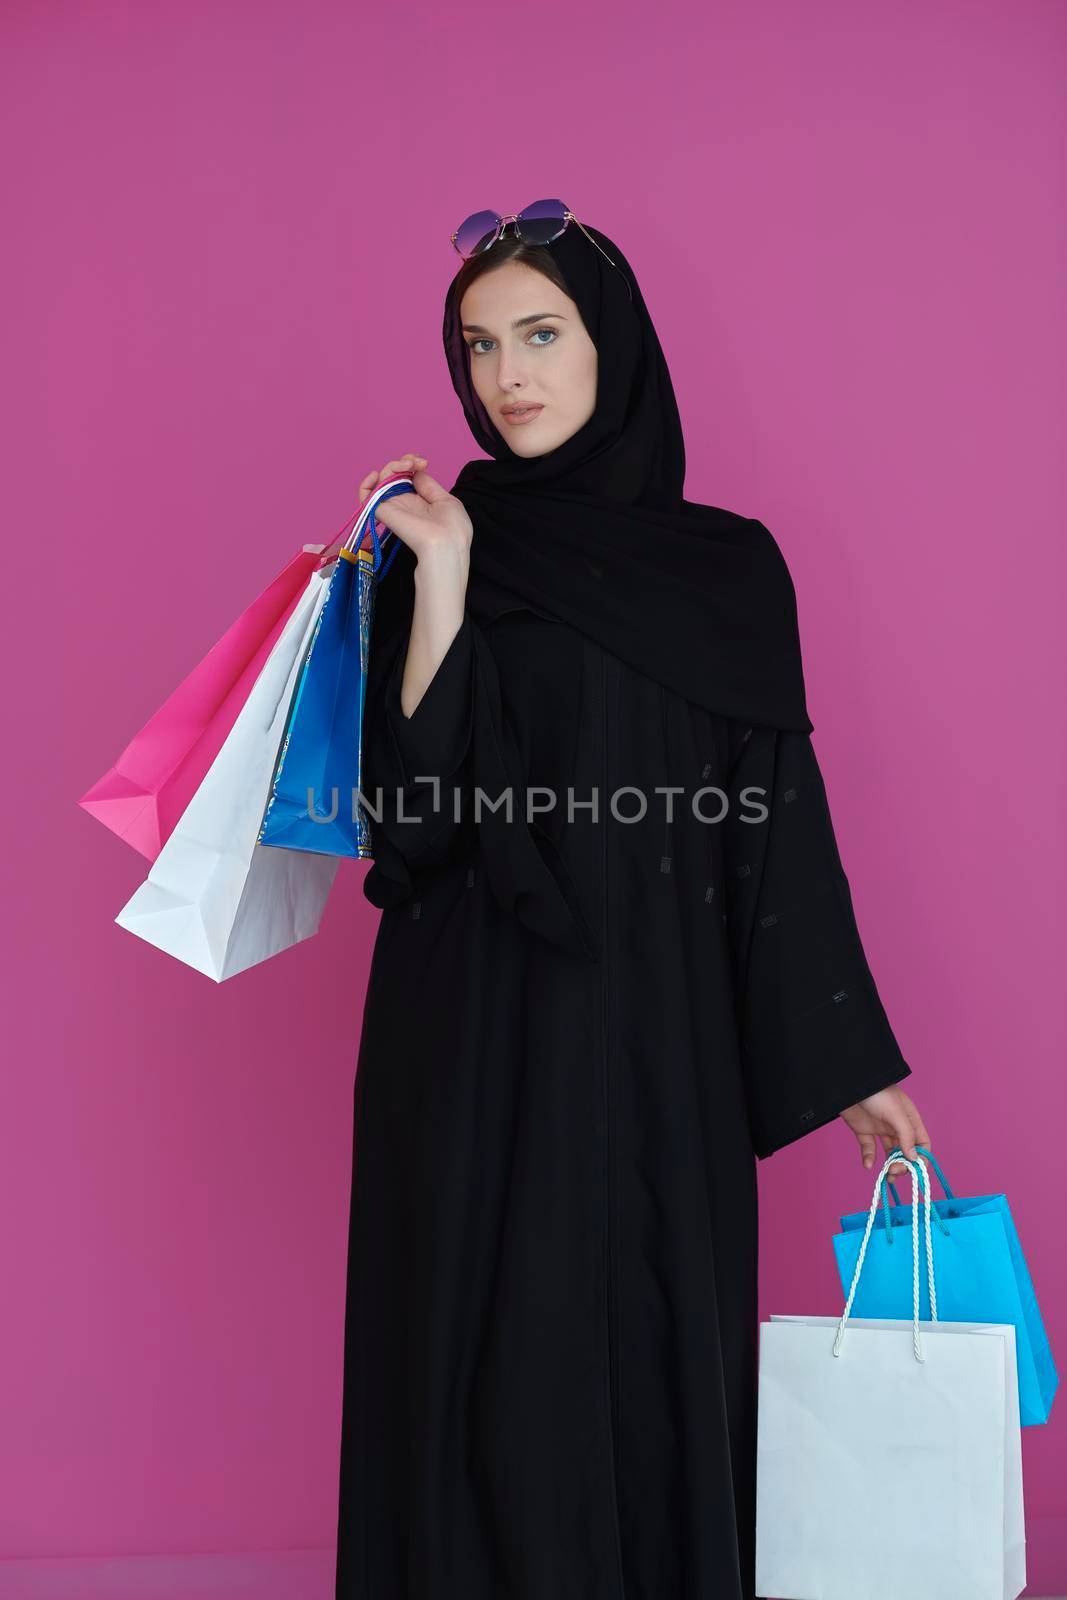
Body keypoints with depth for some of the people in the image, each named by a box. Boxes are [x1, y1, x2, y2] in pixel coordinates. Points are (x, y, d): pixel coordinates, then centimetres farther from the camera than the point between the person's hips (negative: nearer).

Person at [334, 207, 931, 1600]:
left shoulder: (730, 568, 6)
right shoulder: (436, 547, 3)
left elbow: (784, 824, 6)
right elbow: (412, 802, -8)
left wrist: (855, 1063, 5)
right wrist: (442, 586, -15)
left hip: (659, 1039, 2)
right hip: (478, 1039, -1)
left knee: (664, 1356, 7)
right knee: (497, 1371, 2)